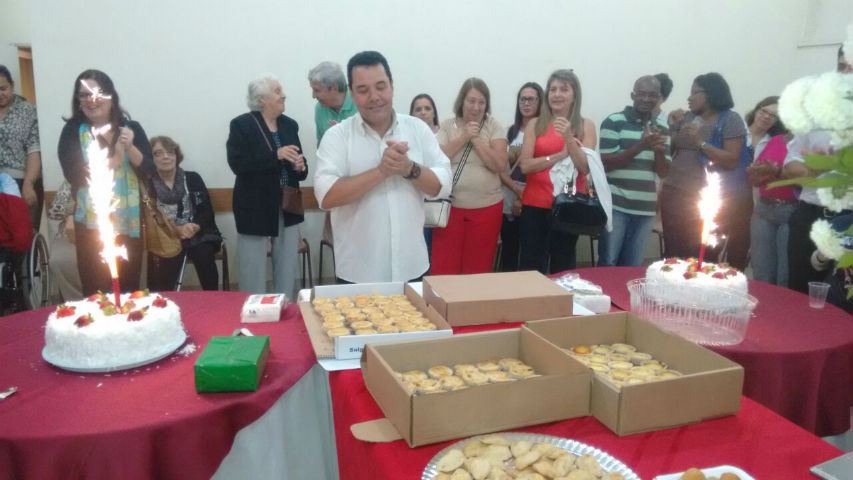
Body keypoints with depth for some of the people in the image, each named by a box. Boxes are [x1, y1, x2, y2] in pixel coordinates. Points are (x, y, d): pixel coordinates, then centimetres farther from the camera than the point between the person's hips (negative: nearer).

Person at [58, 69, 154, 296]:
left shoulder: (131, 128, 5)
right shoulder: (73, 130, 1)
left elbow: (151, 169, 0)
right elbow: (73, 174, -11)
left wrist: (130, 148, -16)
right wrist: (114, 157, -14)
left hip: (129, 222, 2)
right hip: (92, 224, -1)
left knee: (130, 288, 9)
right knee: (95, 292, -1)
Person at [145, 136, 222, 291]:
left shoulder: (193, 179, 10)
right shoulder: (148, 185, 7)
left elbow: (207, 211, 3)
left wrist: (194, 227, -16)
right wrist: (176, 229, -16)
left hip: (197, 234, 1)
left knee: (204, 255, -29)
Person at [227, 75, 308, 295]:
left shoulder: (290, 124, 10)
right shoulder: (241, 125, -5)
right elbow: (237, 164, -16)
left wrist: (301, 167, -10)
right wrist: (275, 155, -23)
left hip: (288, 209, 5)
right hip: (255, 209, -5)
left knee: (287, 273, 12)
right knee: (254, 275, 3)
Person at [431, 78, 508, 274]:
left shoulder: (493, 126, 3)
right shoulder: (447, 126, 4)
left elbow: (500, 165, -7)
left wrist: (476, 139, -11)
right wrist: (463, 137, -12)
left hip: (486, 208, 0)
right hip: (450, 206, 0)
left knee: (479, 269, 8)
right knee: (443, 268, 1)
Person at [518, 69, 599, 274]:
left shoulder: (585, 125, 3)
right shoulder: (535, 124, 3)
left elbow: (585, 168, -8)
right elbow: (525, 165, -7)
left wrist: (569, 138, -19)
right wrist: (561, 154, -12)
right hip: (535, 205, 0)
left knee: (562, 267, 11)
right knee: (530, 266, 1)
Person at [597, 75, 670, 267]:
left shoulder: (662, 128, 10)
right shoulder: (613, 122, -4)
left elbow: (663, 172, 9)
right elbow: (606, 163, -10)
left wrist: (659, 149, -11)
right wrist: (640, 146, -20)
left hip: (645, 208, 4)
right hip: (616, 205, -4)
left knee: (632, 266, 10)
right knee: (607, 264, 0)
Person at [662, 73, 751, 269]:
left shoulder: (730, 120, -3)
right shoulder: (687, 117, 12)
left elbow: (731, 161, -13)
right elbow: (671, 151, 14)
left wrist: (701, 142, -19)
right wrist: (673, 128, 2)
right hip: (676, 195, 5)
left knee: (704, 260, -4)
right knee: (675, 256, 6)